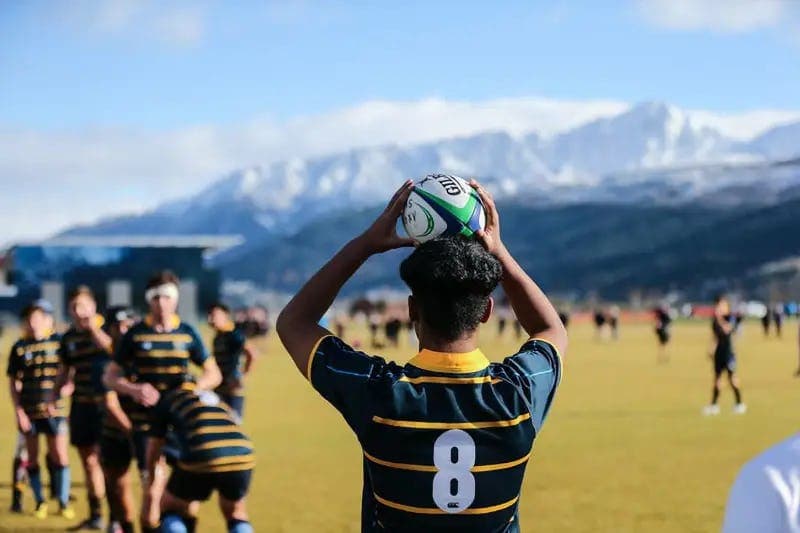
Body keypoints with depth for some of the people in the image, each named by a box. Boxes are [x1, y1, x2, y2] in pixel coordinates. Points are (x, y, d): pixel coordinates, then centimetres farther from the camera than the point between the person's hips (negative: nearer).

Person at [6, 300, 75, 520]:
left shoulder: (58, 343, 0)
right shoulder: (20, 348, 0)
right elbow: (13, 383, 2)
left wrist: (58, 396, -9)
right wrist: (18, 412, -5)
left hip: (54, 409, 0)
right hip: (28, 411, 0)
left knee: (60, 456, -1)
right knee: (32, 458, 7)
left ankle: (64, 502, 9)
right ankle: (40, 502, 19)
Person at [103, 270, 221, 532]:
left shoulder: (187, 333, 5)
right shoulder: (136, 334, 1)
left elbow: (214, 374, 8)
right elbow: (110, 377, 4)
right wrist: (134, 390, -17)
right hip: (146, 421, -2)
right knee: (154, 484, -11)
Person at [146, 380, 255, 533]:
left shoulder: (167, 399, 27)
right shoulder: (219, 402, 38)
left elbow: (153, 453, 33)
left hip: (201, 458, -3)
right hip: (241, 457, 3)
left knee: (170, 509, 25)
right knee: (235, 513, 31)